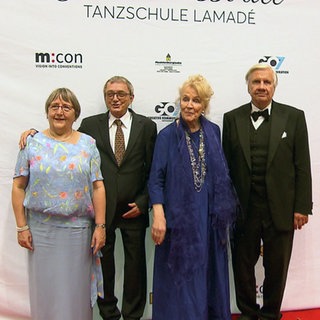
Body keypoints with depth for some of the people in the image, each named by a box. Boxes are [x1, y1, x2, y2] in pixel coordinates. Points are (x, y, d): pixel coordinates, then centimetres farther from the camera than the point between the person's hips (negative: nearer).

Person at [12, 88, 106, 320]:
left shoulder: (88, 144, 3)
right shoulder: (33, 143, 2)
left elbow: (98, 187, -1)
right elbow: (18, 187, 2)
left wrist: (100, 226, -5)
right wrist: (21, 226, -3)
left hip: (78, 229, 0)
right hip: (41, 229, 0)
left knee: (77, 289, 11)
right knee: (44, 288, 11)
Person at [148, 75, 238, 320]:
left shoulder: (213, 132, 4)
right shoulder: (167, 136, -5)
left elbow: (221, 174, 9)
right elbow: (156, 179, -8)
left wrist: (223, 213, 7)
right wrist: (159, 216, -19)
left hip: (210, 217, 3)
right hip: (179, 217, -3)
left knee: (210, 271, 14)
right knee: (180, 277, 7)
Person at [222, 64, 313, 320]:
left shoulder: (294, 117, 1)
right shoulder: (232, 118, 3)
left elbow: (302, 166, -1)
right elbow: (226, 164, 3)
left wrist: (302, 207, -4)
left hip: (280, 209, 0)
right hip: (243, 209, 1)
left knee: (276, 267, 12)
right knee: (243, 265, 13)